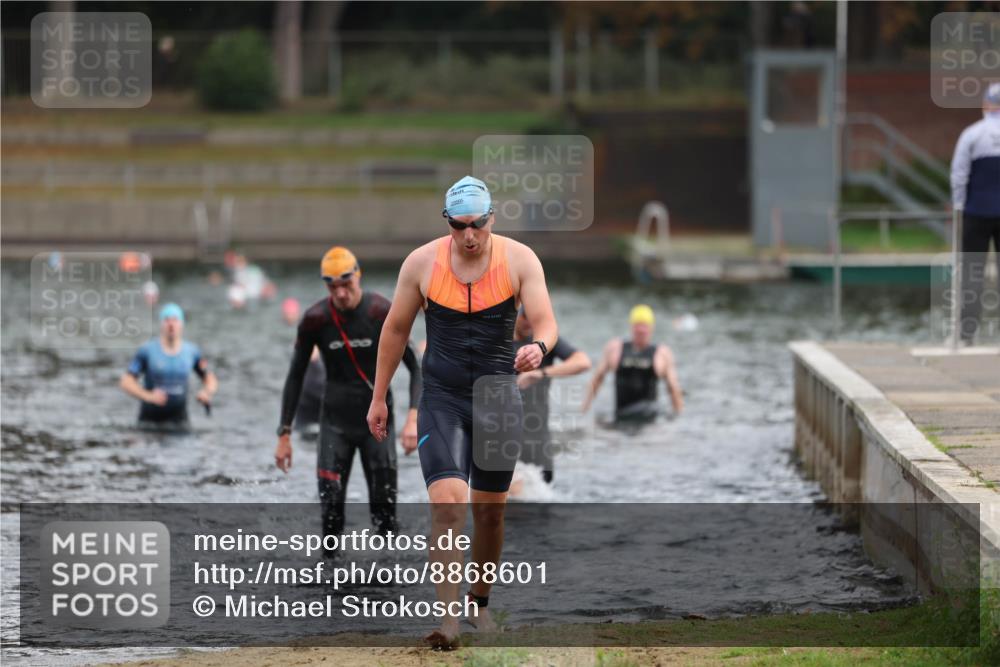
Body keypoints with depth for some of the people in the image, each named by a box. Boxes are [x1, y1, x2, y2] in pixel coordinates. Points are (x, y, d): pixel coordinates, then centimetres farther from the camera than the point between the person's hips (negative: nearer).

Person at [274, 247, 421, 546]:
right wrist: (284, 434, 2)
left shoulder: (383, 313, -11)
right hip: (335, 420, 1)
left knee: (384, 506, -6)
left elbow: (415, 367, -7)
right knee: (331, 505, -9)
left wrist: (413, 418, -20)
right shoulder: (315, 320, -7)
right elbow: (295, 377, 4)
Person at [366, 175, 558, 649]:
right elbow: (396, 330, 5)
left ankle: (479, 602, 32)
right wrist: (378, 398, 8)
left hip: (498, 396, 1)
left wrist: (538, 347, -36)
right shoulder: (422, 263, -6)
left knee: (490, 511, 10)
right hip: (441, 400, -1)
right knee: (446, 502, -18)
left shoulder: (519, 260, -8)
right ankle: (449, 617, -20)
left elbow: (545, 323, -11)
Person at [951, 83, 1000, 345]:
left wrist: (958, 206, 4)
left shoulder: (972, 134, -5)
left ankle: (967, 331, -1)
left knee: (972, 272, 3)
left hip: (977, 213, -1)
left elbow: (959, 174, -5)